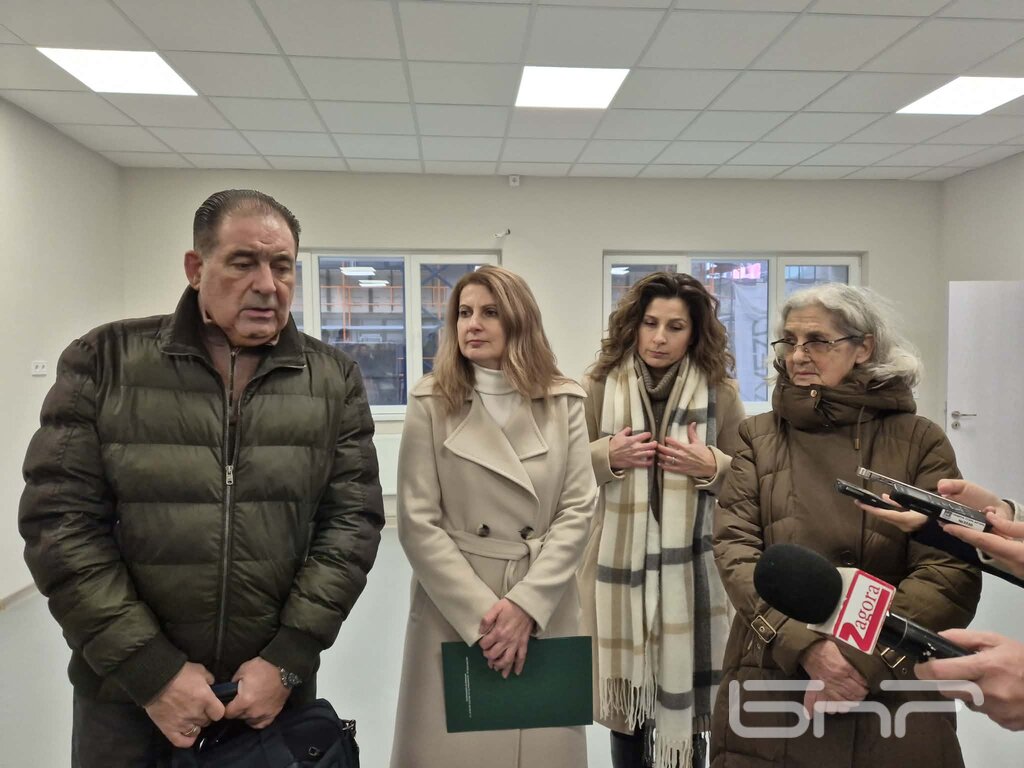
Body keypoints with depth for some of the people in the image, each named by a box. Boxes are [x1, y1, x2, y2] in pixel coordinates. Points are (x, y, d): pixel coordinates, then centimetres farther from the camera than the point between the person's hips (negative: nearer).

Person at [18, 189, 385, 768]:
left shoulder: (334, 379, -2)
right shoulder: (104, 361, -5)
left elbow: (353, 519, -5)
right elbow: (61, 520, -9)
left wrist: (288, 659, -11)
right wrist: (151, 669, -13)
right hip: (126, 689, 0)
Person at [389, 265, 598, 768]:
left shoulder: (564, 402, 2)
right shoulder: (431, 404, -4)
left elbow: (578, 509, -3)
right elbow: (418, 524, -8)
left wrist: (525, 604, -12)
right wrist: (481, 613, -13)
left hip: (545, 610, 2)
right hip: (455, 613, -1)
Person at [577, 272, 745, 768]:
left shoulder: (720, 392, -1)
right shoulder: (599, 386, -1)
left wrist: (712, 466, -15)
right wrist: (607, 457, -15)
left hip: (690, 566, 0)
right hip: (620, 561, 1)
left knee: (685, 692, 9)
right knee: (626, 690, 15)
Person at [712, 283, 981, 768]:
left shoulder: (920, 441, 0)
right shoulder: (758, 437, 3)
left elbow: (953, 571, -7)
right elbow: (735, 550, -6)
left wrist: (865, 662, -16)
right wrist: (807, 647, -18)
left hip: (894, 693, 0)